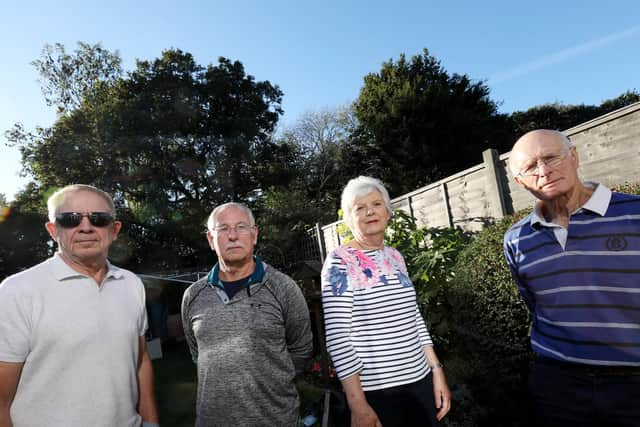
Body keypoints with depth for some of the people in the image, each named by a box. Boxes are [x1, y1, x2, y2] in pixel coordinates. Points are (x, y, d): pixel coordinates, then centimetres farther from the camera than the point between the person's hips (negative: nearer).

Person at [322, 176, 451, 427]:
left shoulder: (395, 257, 6)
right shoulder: (340, 262, -13)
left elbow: (413, 317, 12)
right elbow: (337, 337, -16)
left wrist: (437, 370, 8)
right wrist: (358, 405, -16)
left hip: (420, 380, 6)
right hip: (376, 391, -6)